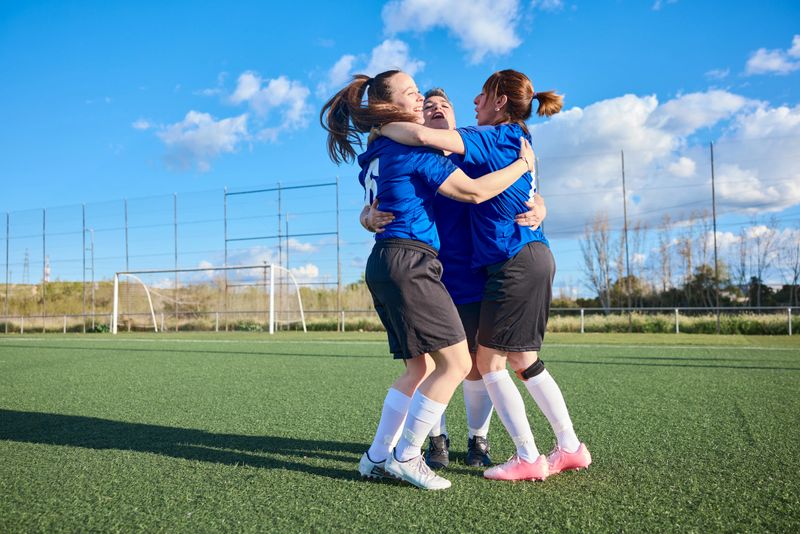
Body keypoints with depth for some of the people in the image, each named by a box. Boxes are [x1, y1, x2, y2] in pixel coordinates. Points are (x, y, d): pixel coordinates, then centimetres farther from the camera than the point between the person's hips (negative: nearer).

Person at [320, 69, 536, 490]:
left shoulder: (376, 155, 20)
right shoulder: (410, 150, -8)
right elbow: (474, 191, -11)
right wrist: (523, 164, 3)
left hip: (384, 264, 10)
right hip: (408, 262, -10)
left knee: (422, 367, 13)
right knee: (456, 362, -6)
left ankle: (378, 457, 14)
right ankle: (405, 457, 0)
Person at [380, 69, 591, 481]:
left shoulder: (493, 137, -11)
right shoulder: (515, 141, 18)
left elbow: (423, 136, -22)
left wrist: (380, 127, -4)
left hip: (515, 262, -9)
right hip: (533, 258, 9)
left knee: (489, 361, 1)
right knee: (524, 361, 16)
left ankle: (528, 459, 8)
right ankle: (570, 447, 23)